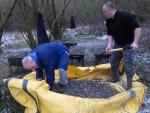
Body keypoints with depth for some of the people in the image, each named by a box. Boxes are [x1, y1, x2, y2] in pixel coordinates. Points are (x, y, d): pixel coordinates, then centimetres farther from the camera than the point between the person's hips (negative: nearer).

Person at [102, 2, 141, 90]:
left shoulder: (125, 16, -26)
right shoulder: (108, 21, -4)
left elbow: (138, 28, -27)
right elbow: (110, 34, 5)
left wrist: (135, 42, -35)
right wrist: (110, 44, -12)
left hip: (128, 45, -7)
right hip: (117, 44, 7)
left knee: (128, 66, -6)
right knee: (113, 63, 14)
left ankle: (129, 86, 9)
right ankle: (116, 79, 37)